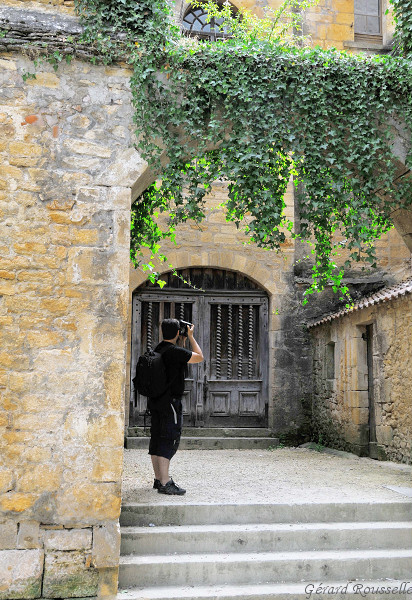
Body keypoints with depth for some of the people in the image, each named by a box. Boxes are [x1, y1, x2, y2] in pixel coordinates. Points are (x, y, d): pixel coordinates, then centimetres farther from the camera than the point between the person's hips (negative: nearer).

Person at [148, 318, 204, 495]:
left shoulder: (158, 349, 10)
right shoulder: (175, 351, -17)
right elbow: (199, 357, -4)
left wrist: (182, 341, 22)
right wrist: (190, 336, 4)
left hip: (155, 401, 9)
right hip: (170, 401, -9)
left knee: (157, 439, 12)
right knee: (169, 440, -7)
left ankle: (158, 478, 21)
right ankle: (165, 483, -7)